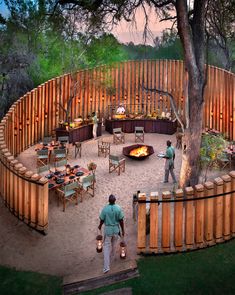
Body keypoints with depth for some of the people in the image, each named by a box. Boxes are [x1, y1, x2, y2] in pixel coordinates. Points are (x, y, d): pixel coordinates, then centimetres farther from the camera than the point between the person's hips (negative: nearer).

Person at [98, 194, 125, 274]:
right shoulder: (118, 208, -12)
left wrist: (100, 226, 15)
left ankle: (106, 266, -2)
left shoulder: (105, 208, -15)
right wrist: (123, 230, 3)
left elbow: (102, 220, -5)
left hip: (108, 229, -2)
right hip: (116, 229, 2)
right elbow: (121, 221, -8)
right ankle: (112, 255, 51)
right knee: (114, 244, 25)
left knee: (106, 246, 3)